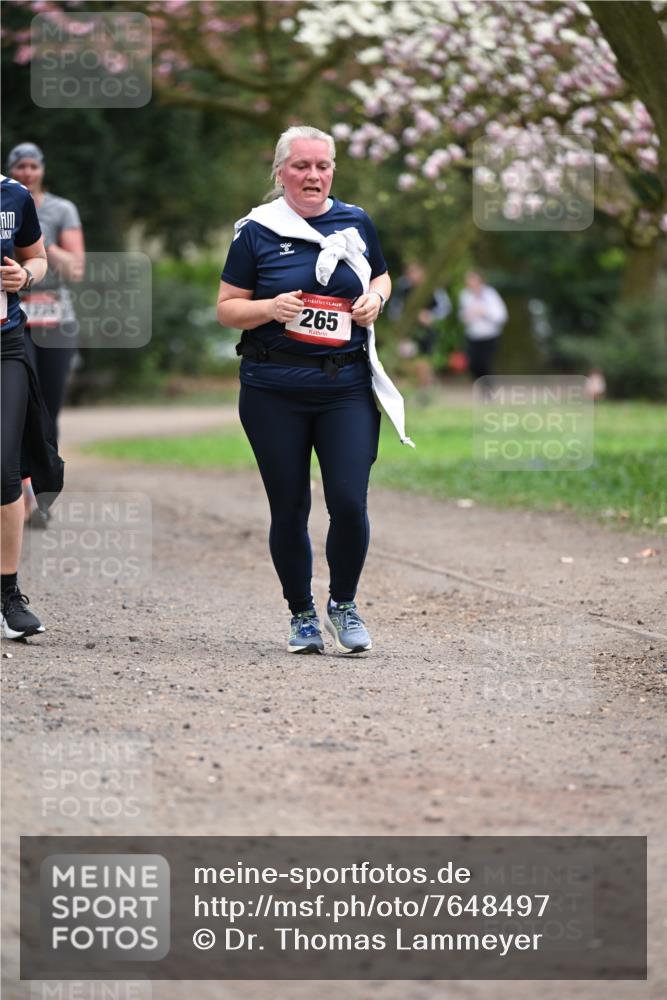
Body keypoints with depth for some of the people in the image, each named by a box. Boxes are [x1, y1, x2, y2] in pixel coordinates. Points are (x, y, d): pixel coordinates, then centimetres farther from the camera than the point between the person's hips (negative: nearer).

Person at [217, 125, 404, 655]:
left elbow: (382, 277, 23)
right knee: (289, 508, 4)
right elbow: (227, 308, 3)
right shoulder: (257, 230, 0)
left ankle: (344, 603, 14)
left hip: (347, 386, 1)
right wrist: (269, 307, -16)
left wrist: (375, 298, 1)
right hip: (274, 391, -1)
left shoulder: (356, 223, 8)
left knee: (349, 502, -9)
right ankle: (302, 615, 21)